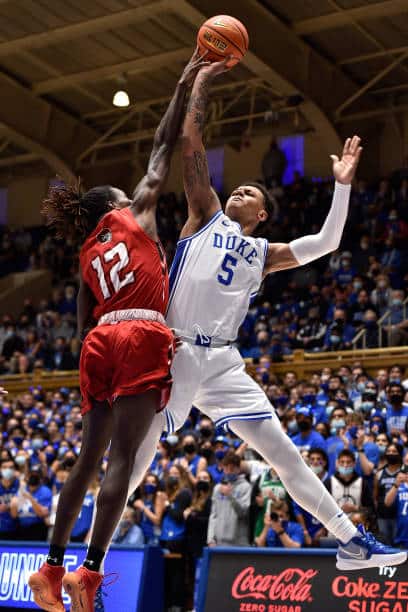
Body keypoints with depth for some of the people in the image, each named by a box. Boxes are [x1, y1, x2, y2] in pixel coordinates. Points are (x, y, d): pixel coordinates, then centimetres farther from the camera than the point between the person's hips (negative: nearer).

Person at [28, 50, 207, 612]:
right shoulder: (135, 214, 11)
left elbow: (85, 322, 19)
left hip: (101, 342, 6)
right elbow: (163, 151, 13)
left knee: (89, 457, 12)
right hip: (142, 339, -6)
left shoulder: (88, 255, 23)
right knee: (122, 459, -12)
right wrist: (185, 85, 19)